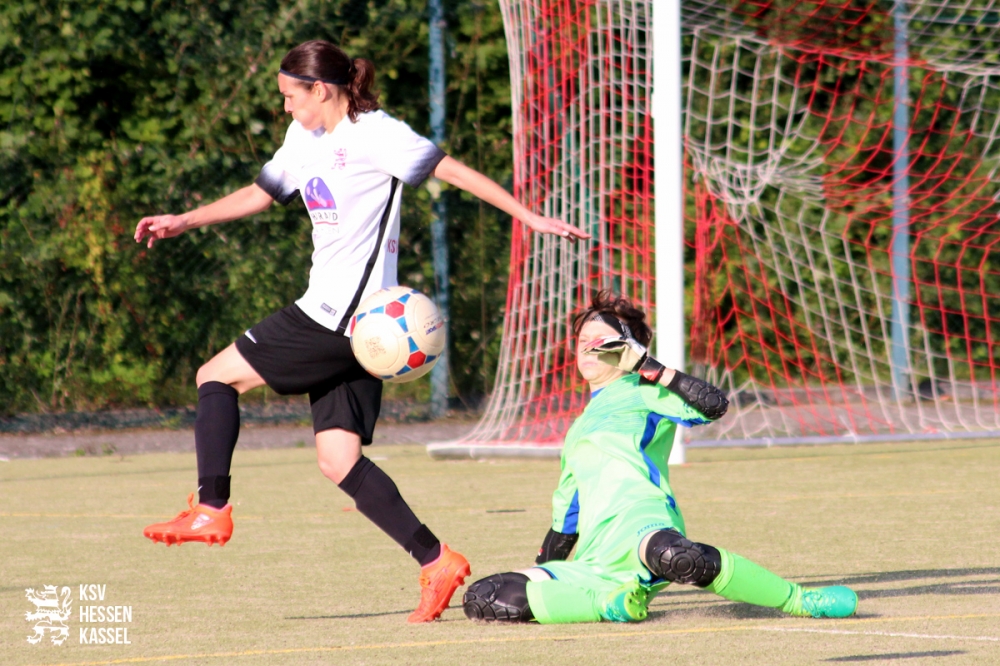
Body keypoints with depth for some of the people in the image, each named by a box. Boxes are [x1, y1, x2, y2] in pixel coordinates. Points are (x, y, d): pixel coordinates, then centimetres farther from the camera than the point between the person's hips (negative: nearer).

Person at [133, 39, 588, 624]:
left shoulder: (374, 134, -8)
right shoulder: (305, 138, 18)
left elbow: (452, 169, -11)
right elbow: (261, 193, 32)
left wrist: (529, 217, -15)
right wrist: (184, 221, 27)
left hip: (345, 314, -9)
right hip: (336, 318, 9)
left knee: (217, 376, -2)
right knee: (339, 459, 1)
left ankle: (211, 510, 0)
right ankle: (436, 563, -3)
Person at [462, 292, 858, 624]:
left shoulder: (642, 395, 15)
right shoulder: (579, 432, 36)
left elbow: (713, 404, -4)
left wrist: (649, 367, -1)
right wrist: (543, 572, 39)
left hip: (638, 522, -6)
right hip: (595, 560, 6)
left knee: (676, 557, -46)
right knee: (480, 598, -15)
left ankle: (803, 601, -26)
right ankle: (612, 602, -14)